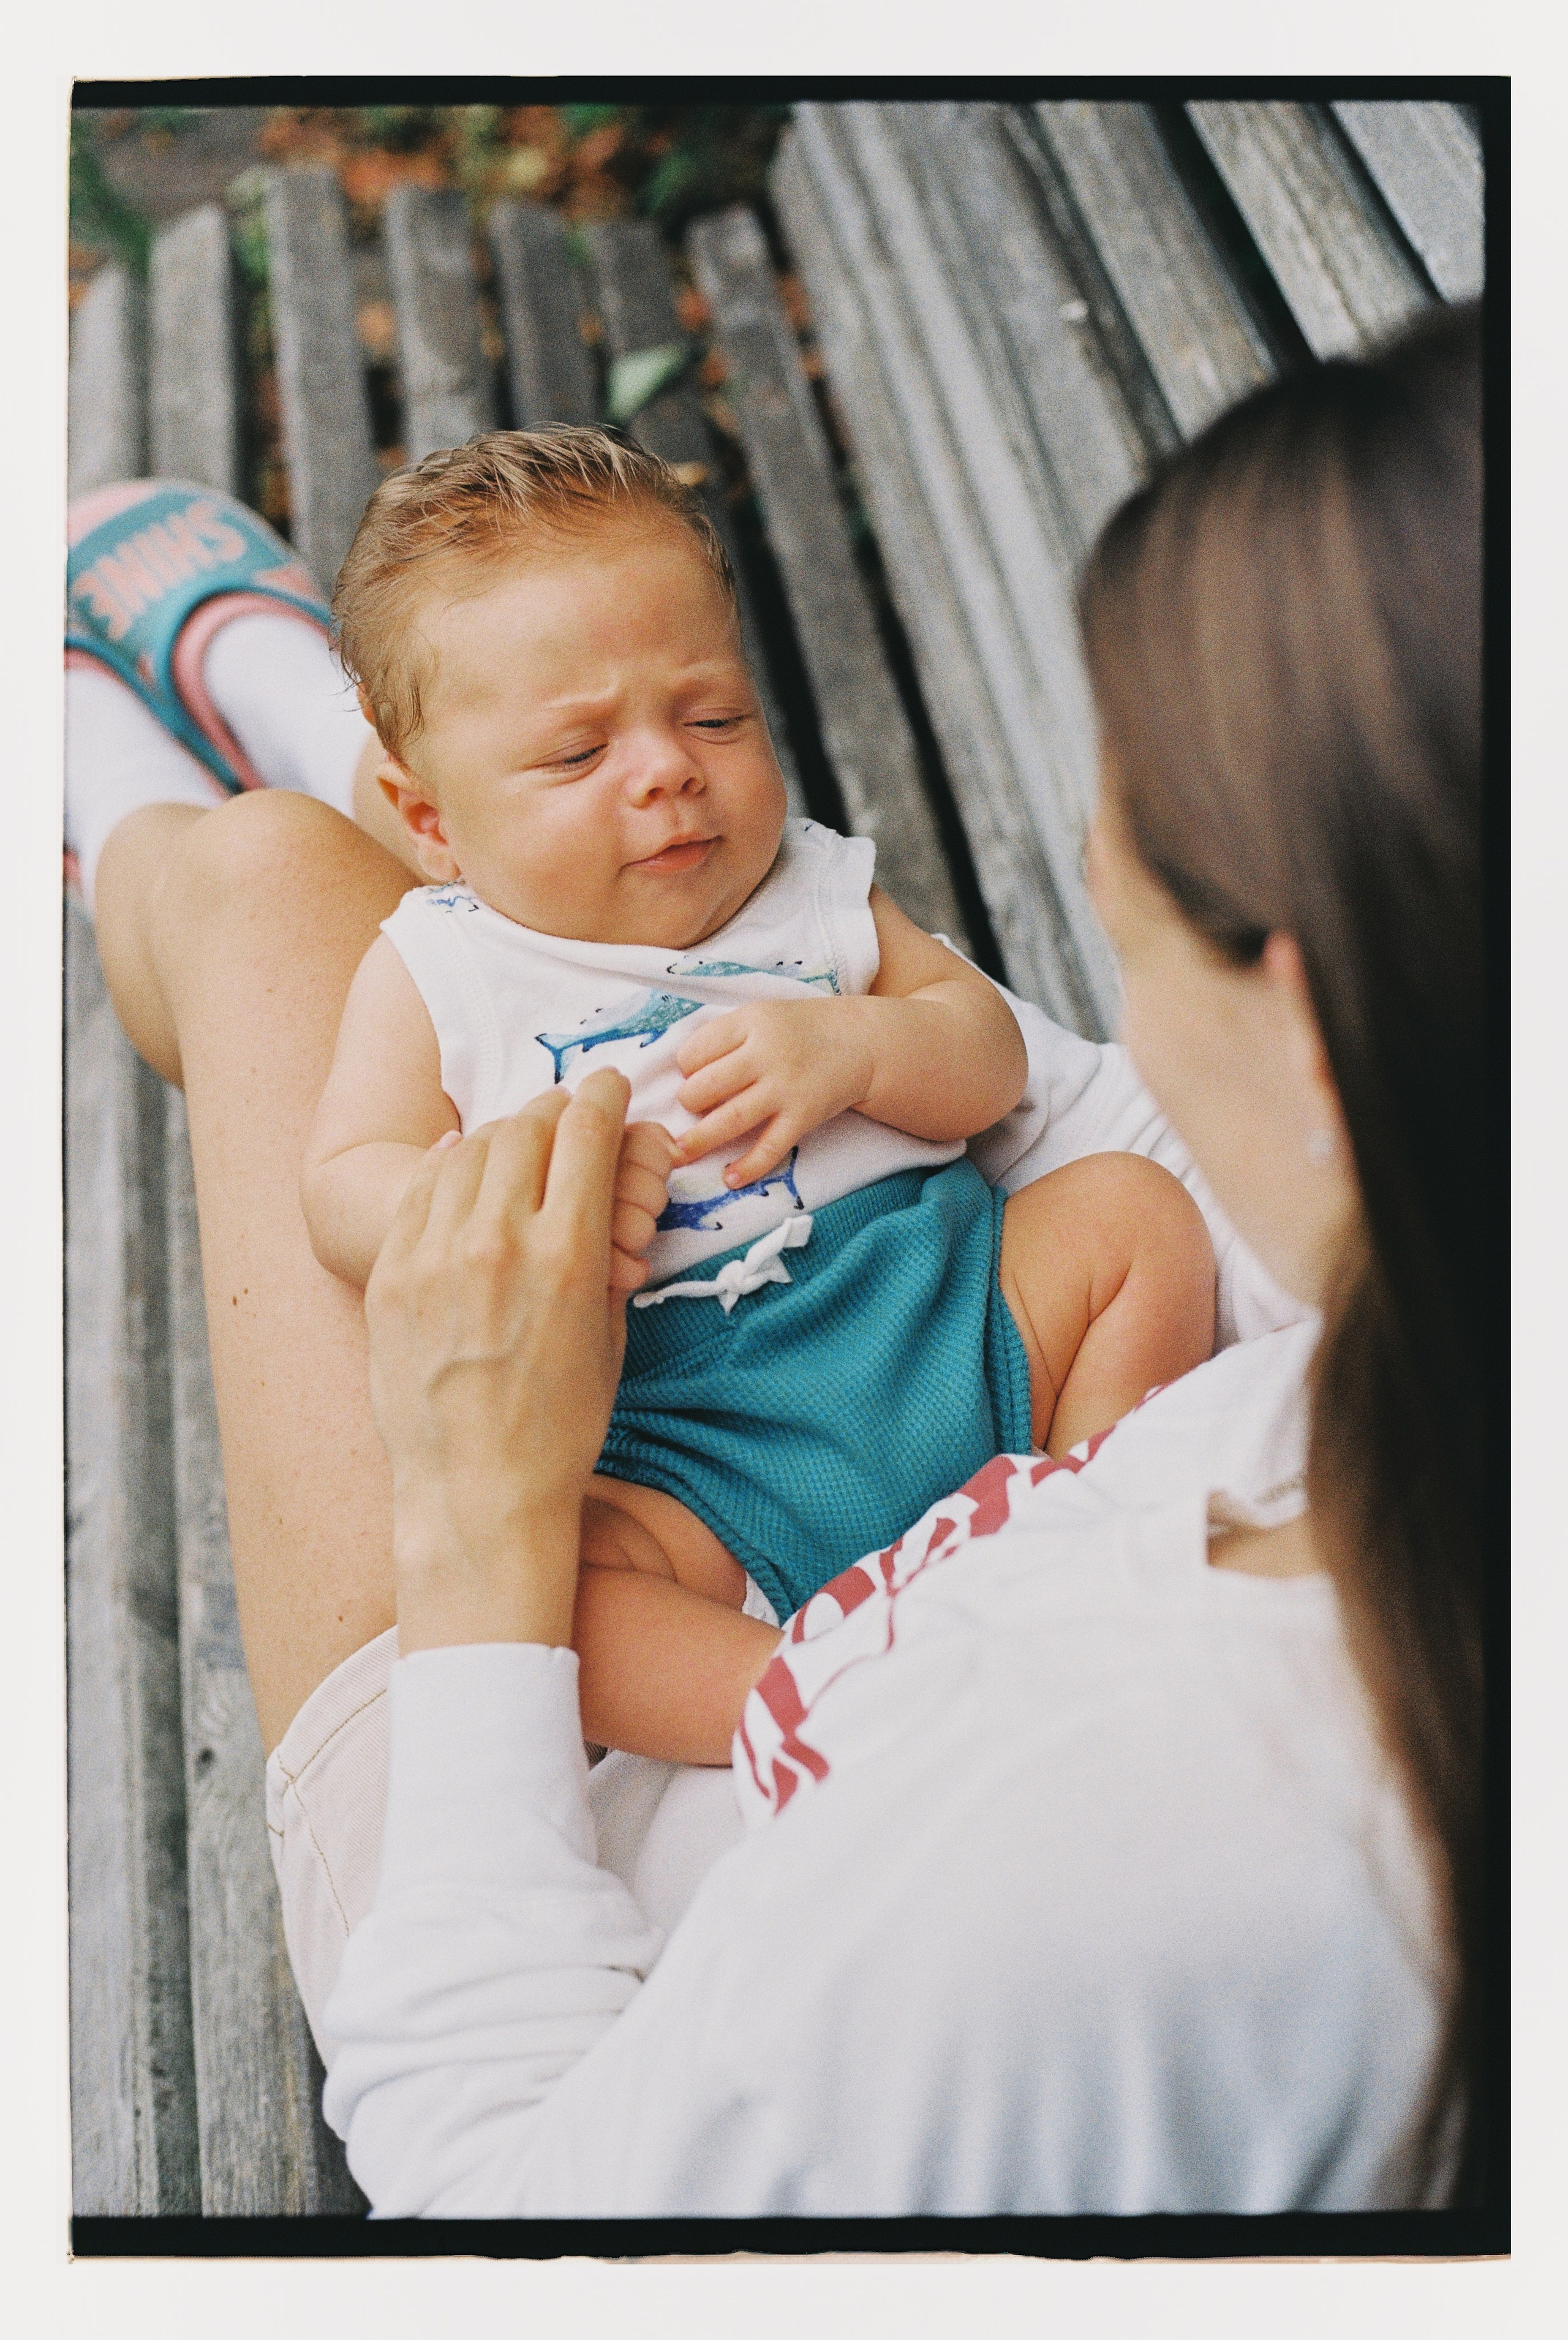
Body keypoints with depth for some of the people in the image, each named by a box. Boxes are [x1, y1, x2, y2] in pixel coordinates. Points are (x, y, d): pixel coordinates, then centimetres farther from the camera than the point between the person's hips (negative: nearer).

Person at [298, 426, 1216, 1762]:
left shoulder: (812, 888, 13)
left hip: (940, 1315, 4)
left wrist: (853, 1049, -13)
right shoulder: (433, 975, 6)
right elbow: (350, 1184, -1)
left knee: (1137, 1209, -10)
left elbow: (989, 1051, 10)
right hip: (682, 1440, -3)